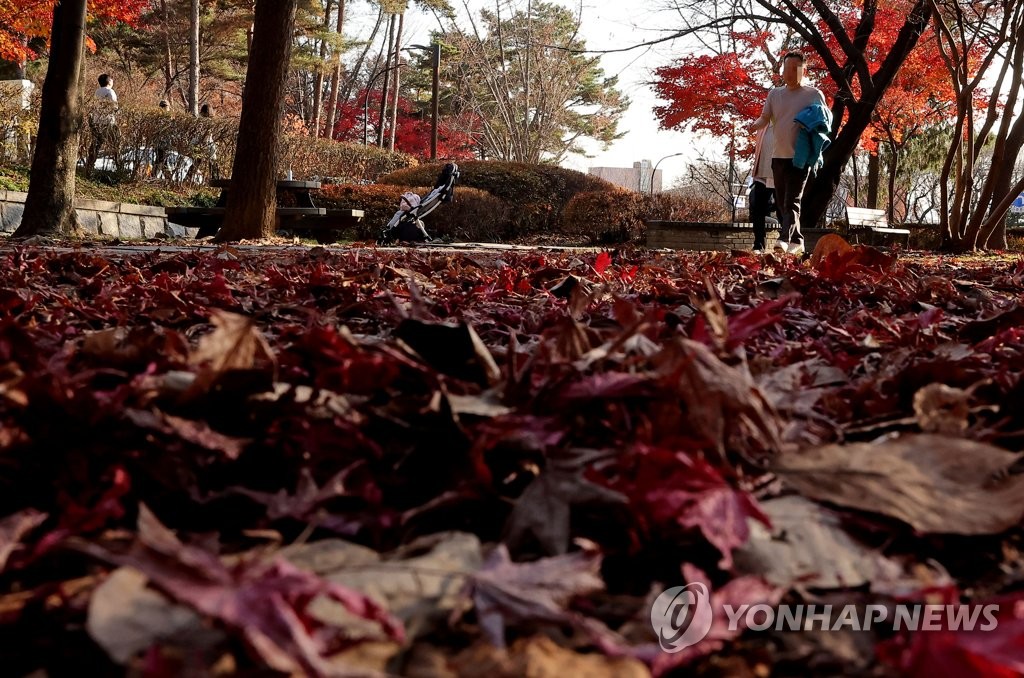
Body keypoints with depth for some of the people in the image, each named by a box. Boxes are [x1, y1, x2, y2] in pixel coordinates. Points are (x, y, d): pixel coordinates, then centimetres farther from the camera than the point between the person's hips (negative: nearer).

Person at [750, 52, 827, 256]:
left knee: (792, 201, -17)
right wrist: (756, 125, -15)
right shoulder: (774, 94, 12)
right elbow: (765, 118, 7)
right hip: (779, 156, 6)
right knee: (782, 203, 10)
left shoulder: (814, 94, -1)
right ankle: (796, 241, 21)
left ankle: (785, 239, -27)